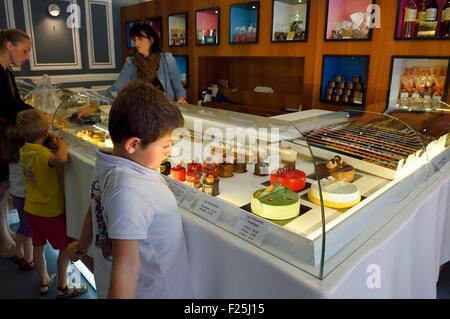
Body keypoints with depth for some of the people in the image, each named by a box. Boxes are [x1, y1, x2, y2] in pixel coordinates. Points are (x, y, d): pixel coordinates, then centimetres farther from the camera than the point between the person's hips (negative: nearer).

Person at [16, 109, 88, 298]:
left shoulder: (25, 150, -3)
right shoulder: (42, 154, -28)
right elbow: (61, 159, -49)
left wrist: (50, 144, -2)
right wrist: (61, 144, -29)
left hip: (31, 209, 8)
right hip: (50, 211, -8)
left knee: (38, 247, 20)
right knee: (66, 248, 9)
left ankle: (44, 282, 38)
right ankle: (63, 288, 21)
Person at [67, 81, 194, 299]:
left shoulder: (109, 167, -7)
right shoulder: (128, 191, -35)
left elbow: (96, 211, 9)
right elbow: (126, 264, -31)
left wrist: (82, 246, 24)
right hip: (151, 292, -8)